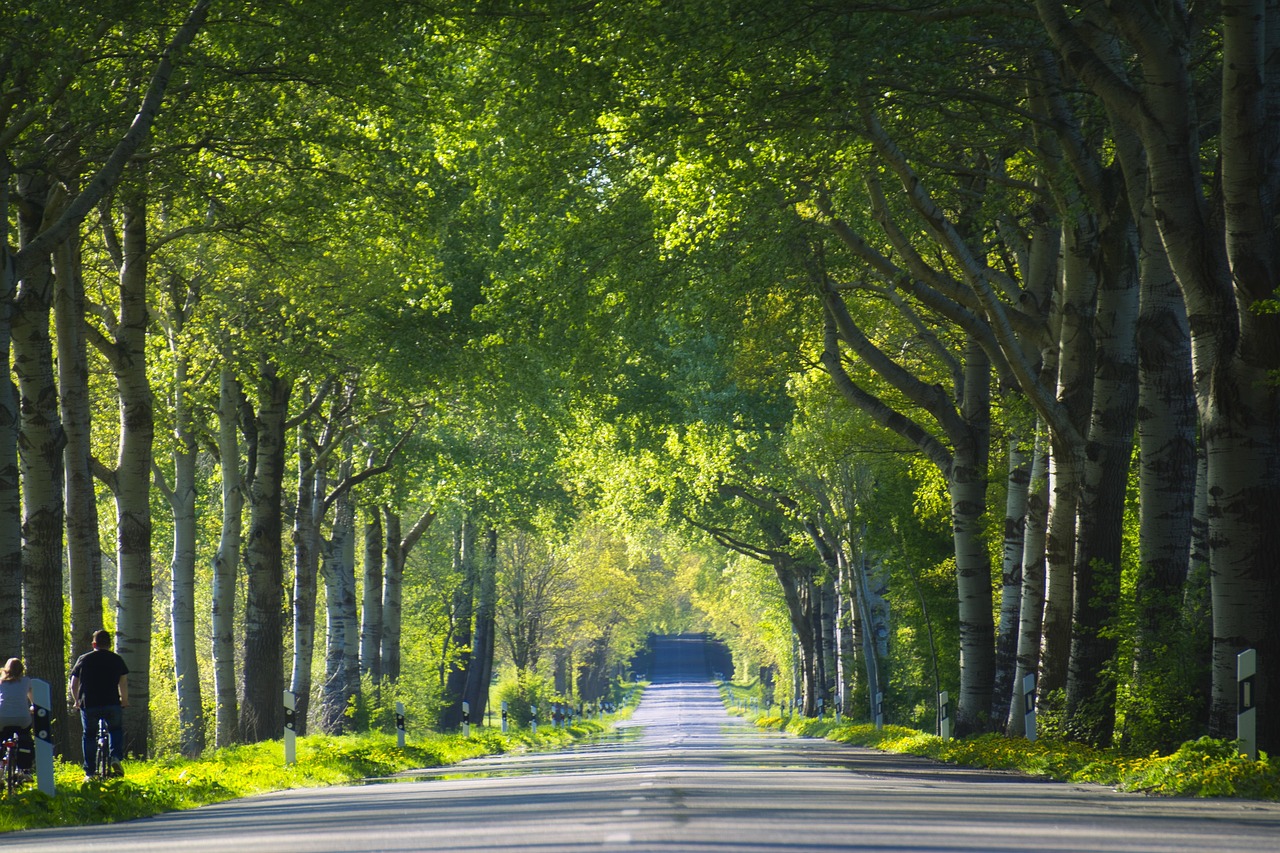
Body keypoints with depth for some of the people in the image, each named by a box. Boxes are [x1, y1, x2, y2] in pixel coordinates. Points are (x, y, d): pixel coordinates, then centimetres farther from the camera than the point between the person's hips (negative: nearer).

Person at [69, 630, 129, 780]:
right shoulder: (116, 659, 6)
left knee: (89, 735, 12)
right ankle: (116, 757, -1)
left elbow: (74, 684, 10)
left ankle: (90, 772, 9)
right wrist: (125, 700, 15)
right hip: (112, 704, 0)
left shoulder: (84, 659, 9)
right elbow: (123, 682, 2)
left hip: (89, 705, 0)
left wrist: (76, 701, 23)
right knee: (116, 730, 22)